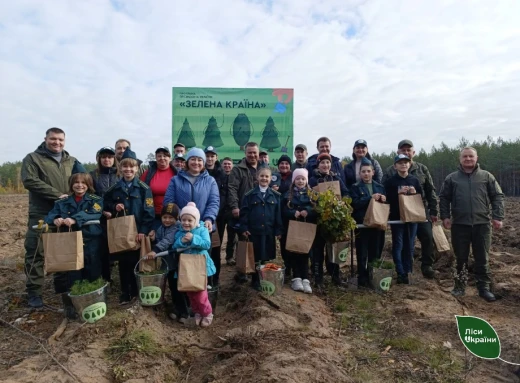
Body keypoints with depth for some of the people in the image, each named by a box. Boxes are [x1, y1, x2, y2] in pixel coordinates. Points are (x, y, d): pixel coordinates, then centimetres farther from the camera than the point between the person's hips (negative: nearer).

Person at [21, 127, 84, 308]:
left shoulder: (71, 161, 13)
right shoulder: (32, 158, 0)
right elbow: (30, 181, -13)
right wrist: (57, 195, -19)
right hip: (41, 215, -4)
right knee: (36, 252, 1)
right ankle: (34, 291, 12)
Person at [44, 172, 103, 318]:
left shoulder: (96, 200, 4)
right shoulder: (62, 202, 13)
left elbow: (93, 215, -15)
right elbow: (50, 216, -1)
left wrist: (75, 219, -32)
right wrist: (55, 219, -26)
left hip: (91, 245, -1)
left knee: (92, 276, 5)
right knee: (70, 277, -9)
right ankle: (69, 304, 12)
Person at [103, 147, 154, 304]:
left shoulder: (143, 188, -5)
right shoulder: (115, 188, 7)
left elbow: (149, 211, -10)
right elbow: (106, 206, 15)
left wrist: (143, 230, -17)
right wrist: (114, 208, -8)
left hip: (138, 231, -3)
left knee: (137, 262, 7)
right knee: (123, 262, 9)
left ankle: (136, 291, 24)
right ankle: (125, 292, 22)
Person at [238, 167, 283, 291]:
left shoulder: (275, 195, 4)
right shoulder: (250, 194, 0)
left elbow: (278, 214, 3)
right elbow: (244, 212, -1)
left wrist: (278, 230, 0)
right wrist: (244, 228, -8)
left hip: (269, 232, 2)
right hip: (253, 231, -1)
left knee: (266, 258, 11)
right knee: (254, 258, 8)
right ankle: (255, 281, 21)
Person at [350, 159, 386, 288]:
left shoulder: (380, 187, 14)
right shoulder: (355, 187, 1)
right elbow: (355, 203, -14)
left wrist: (383, 199, -10)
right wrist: (370, 198, -19)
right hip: (362, 224, -4)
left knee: (375, 252, 12)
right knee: (362, 253, 1)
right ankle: (363, 279, 9)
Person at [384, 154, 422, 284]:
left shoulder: (415, 180, 8)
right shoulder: (390, 181, -1)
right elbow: (387, 199, -8)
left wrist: (415, 193, -10)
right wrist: (398, 193, -20)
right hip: (397, 217, -3)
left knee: (409, 245, 9)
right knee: (398, 245, -2)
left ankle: (407, 271, 19)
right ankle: (401, 273, 3)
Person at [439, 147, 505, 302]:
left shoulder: (487, 176, 7)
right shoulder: (451, 178, 6)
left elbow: (498, 196, 5)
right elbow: (444, 198, 8)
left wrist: (498, 217, -4)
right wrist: (445, 216, -2)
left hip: (482, 224, 0)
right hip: (459, 224, 0)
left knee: (482, 258, 7)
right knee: (460, 257, 8)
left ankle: (484, 288, 18)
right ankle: (459, 285, 20)